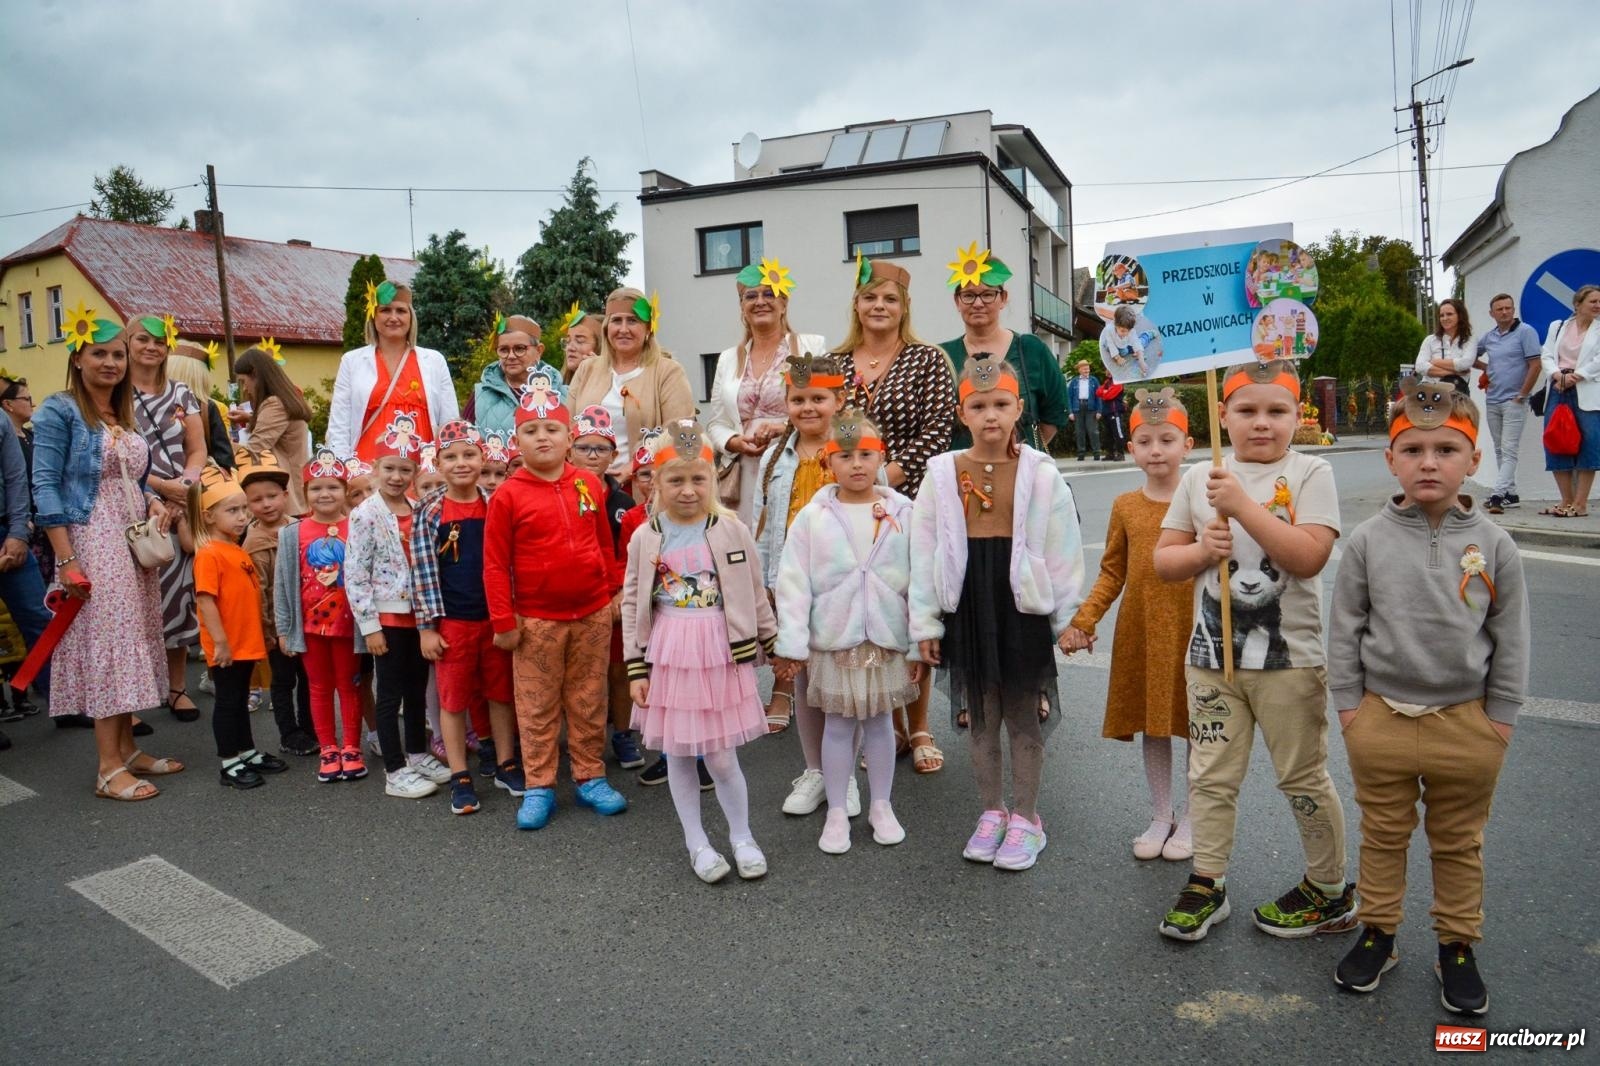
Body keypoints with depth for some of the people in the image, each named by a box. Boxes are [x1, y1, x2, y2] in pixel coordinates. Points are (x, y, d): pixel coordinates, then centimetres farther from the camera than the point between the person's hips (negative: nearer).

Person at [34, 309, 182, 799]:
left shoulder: (126, 418, 16)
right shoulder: (59, 411, -5)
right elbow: (45, 487, -11)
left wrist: (153, 502, -2)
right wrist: (65, 559, -18)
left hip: (134, 543, 7)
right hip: (91, 542, -7)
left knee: (130, 641, 9)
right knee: (106, 642, -8)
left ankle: (126, 749, 18)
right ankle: (108, 767, -3)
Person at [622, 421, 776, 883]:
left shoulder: (732, 531, -4)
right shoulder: (645, 537, -2)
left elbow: (755, 595, 4)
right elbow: (632, 605, 1)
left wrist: (776, 646, 8)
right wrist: (636, 668, 0)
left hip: (722, 657, -1)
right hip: (667, 660, 2)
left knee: (721, 757, 3)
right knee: (677, 755, 11)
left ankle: (741, 836, 28)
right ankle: (697, 844, 30)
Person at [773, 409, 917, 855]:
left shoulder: (902, 513, -3)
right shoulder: (813, 516, -6)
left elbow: (919, 581, -1)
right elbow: (792, 583, -6)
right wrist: (792, 643, -9)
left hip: (887, 638, 1)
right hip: (833, 639, -1)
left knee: (880, 721, 14)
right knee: (837, 726, 10)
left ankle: (881, 806, 31)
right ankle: (836, 812, 24)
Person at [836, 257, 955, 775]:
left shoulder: (928, 361, 3)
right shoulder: (835, 364, 11)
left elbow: (938, 429, -6)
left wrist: (884, 477, -13)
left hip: (909, 502, -2)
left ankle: (918, 728, 15)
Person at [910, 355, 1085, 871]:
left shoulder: (1040, 472, -4)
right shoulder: (943, 473, -1)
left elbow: (1063, 549, -1)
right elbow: (924, 551, 1)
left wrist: (1069, 617, 0)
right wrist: (925, 623, 1)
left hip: (1024, 606, -2)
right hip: (966, 607, 2)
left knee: (1024, 717, 10)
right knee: (980, 717, 14)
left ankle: (1025, 818, 26)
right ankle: (991, 812, 31)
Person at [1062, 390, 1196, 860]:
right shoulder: (1125, 507, 4)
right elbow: (1112, 573, 5)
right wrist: (1083, 621, -4)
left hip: (1193, 632, -2)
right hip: (1140, 635, 3)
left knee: (1196, 728, 9)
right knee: (1152, 727, 13)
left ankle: (1191, 820, 29)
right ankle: (1161, 816, 31)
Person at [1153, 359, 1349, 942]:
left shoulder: (1310, 473, -5)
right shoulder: (1199, 476, 5)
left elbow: (1308, 557, -19)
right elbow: (1163, 560, 7)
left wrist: (1243, 504, -23)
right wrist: (1203, 550, -13)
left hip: (1288, 657, -3)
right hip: (1212, 653, 3)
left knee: (1304, 778, 11)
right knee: (1211, 776, 11)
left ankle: (1330, 890, 31)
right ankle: (1206, 884, 26)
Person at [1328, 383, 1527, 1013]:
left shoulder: (1493, 545, -4)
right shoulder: (1369, 540, -6)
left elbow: (1511, 637, 2)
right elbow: (1344, 626, -1)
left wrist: (1501, 713, 0)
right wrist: (1347, 701, -3)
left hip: (1466, 721, 1)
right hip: (1381, 716, 0)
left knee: (1459, 844, 17)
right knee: (1383, 836, 15)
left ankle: (1458, 948, 34)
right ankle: (1377, 935, 31)